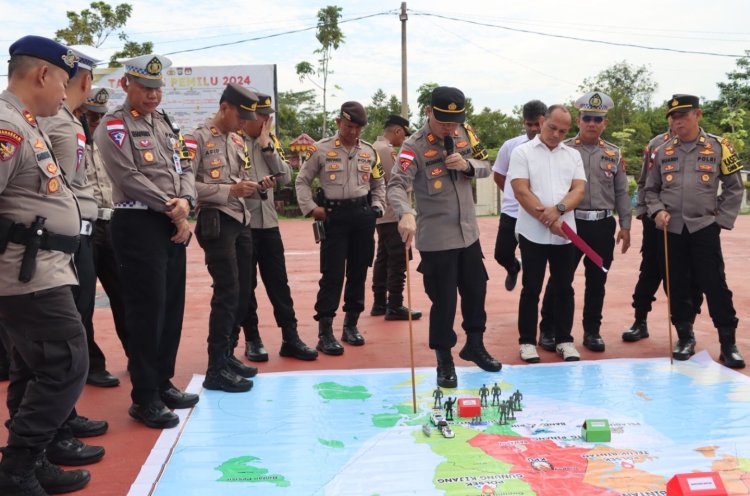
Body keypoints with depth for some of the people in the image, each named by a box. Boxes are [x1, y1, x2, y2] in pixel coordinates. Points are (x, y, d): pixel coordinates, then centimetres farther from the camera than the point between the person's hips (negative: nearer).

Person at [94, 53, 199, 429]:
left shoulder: (164, 124, 18)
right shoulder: (114, 126, -6)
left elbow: (185, 168, 14)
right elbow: (129, 177, -16)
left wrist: (185, 201, -7)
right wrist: (172, 209, -11)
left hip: (174, 225, 8)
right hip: (138, 225, -8)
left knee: (173, 306, 11)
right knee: (146, 310, -5)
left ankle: (163, 383, 25)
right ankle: (144, 398, 6)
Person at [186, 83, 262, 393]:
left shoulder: (237, 141, 17)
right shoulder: (197, 139, -8)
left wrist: (252, 187, 0)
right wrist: (229, 190, -21)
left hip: (242, 221, 8)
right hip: (216, 222, -8)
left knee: (242, 292, 11)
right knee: (227, 292, -10)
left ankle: (226, 354, 26)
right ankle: (216, 369, -2)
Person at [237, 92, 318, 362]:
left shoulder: (270, 142, 11)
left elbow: (285, 177, 2)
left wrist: (268, 147, -4)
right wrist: (255, 186, -18)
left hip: (269, 222, 5)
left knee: (279, 282, 7)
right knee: (246, 284, 5)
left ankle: (290, 338, 12)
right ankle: (252, 339, 17)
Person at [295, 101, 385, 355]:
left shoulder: (369, 151, 9)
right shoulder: (321, 149, -2)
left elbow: (378, 184, 19)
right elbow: (302, 181, 3)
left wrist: (376, 207, 5)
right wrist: (311, 208, -7)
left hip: (363, 215, 4)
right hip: (333, 216, -4)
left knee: (358, 272, 9)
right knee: (332, 273, -7)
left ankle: (351, 324, 22)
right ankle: (325, 332, -1)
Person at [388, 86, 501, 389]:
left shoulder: (466, 133, 1)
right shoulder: (414, 146, -17)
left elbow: (486, 167, 9)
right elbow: (397, 185, -28)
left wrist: (468, 165, -14)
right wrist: (405, 214, -48)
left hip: (468, 232, 6)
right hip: (435, 239, -6)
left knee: (476, 290, 18)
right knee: (444, 301, 1)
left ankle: (474, 345, 40)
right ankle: (444, 361, 20)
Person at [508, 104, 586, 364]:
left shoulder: (573, 155, 10)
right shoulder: (522, 152, -2)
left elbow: (579, 190, 0)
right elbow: (521, 191, -10)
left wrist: (558, 209, -19)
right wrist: (549, 221, -13)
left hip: (565, 234, 3)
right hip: (533, 233, -3)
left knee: (564, 289, 9)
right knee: (531, 289, 4)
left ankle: (564, 340, 20)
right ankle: (527, 341, 14)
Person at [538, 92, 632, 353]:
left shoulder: (614, 154, 8)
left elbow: (621, 193, 10)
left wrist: (625, 226, 5)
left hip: (603, 226, 3)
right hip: (571, 223, -3)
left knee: (597, 282, 10)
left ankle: (592, 331, 22)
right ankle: (548, 330, 14)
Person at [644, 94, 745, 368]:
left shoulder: (719, 147, 1)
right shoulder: (662, 151, 7)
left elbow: (734, 188, 5)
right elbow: (651, 189, 13)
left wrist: (722, 219, -3)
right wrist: (657, 211, -5)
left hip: (705, 229, -2)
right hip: (671, 231, 3)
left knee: (714, 285, -3)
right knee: (676, 286, 8)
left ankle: (728, 344, 9)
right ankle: (685, 338, 23)